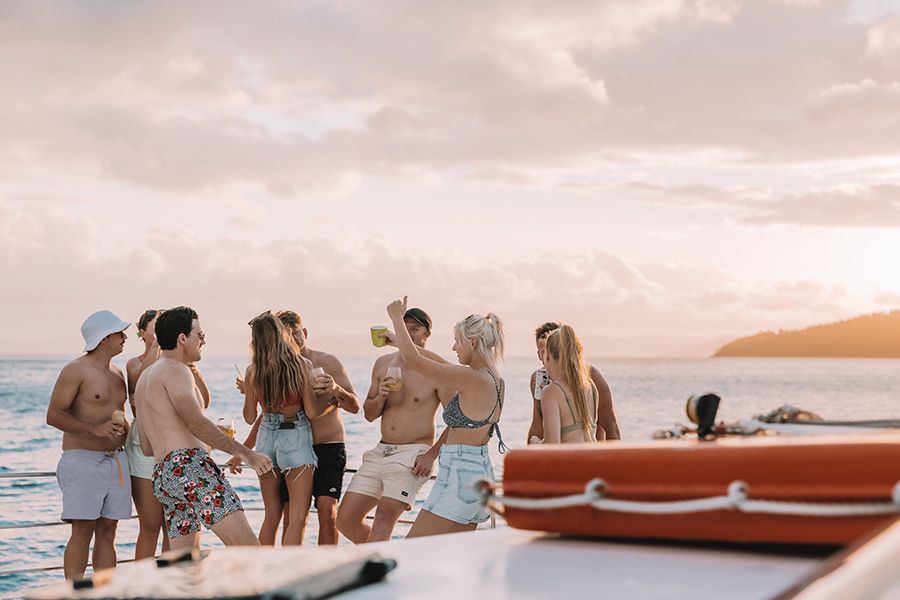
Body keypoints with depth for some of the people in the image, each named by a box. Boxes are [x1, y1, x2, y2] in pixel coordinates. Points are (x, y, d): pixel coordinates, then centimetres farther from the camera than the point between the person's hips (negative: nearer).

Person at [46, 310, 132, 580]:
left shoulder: (117, 373, 17)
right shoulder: (76, 370, -7)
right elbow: (53, 416, -13)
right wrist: (93, 428, -22)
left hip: (116, 460, 7)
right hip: (83, 460, -7)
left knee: (107, 532, 6)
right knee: (82, 532, -9)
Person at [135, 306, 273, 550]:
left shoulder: (145, 378, 27)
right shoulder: (175, 371, -2)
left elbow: (146, 447, 29)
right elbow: (196, 422, -18)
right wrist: (246, 453, -18)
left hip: (161, 478, 10)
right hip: (189, 466, -10)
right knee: (247, 545, -18)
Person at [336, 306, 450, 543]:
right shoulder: (383, 363, 10)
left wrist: (432, 455, -16)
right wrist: (380, 397, -6)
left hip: (413, 454, -7)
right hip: (381, 451, 7)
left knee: (383, 521, -19)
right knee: (346, 519, 5)